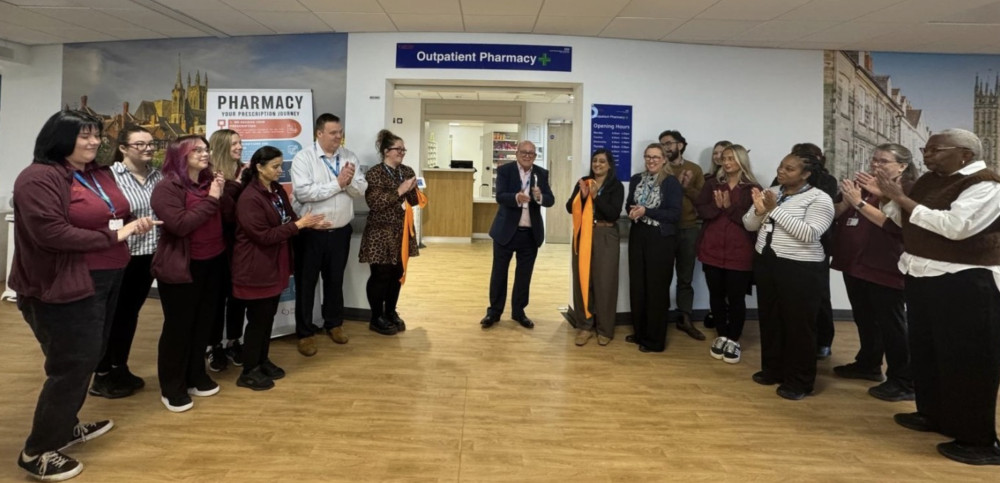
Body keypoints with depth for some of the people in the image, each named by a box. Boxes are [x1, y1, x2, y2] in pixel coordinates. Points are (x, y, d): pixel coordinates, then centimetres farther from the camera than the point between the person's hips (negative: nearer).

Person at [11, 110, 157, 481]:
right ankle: (38, 451, 16)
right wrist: (113, 236, -22)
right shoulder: (38, 178, -16)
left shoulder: (100, 175, 10)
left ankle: (66, 426, 39)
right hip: (65, 287, -9)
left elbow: (112, 217, 19)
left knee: (88, 359, 19)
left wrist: (134, 225, -4)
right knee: (71, 365, -1)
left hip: (104, 280, 9)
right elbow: (50, 232, -25)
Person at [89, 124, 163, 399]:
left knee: (130, 314, 17)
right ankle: (102, 377, 23)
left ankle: (120, 369, 33)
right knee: (113, 316, 7)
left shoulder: (158, 176, 6)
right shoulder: (110, 176, -12)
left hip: (149, 257, 6)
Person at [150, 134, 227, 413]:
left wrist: (223, 195, -8)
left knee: (204, 322, 14)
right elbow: (180, 225, -25)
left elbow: (227, 219, 7)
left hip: (212, 263, 7)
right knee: (178, 326, 3)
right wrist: (210, 200, -22)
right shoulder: (167, 188, -13)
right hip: (181, 267, -6)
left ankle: (196, 376, 31)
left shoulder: (211, 182, 7)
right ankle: (171, 388, 18)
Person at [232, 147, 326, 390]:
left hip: (275, 264, 8)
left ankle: (262, 361, 33)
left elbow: (288, 220, 11)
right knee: (257, 319, 2)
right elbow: (264, 235, -23)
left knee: (268, 316, 17)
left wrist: (308, 223, -9)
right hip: (255, 268, -8)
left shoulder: (277, 189, 7)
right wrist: (299, 225, -23)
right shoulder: (249, 198, -20)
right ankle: (248, 372, 16)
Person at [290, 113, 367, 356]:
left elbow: (361, 191, -1)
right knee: (306, 283, 7)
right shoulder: (303, 158, -10)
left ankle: (334, 324, 37)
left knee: (335, 280, 19)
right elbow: (303, 192, -23)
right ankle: (305, 333, 21)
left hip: (340, 231, 4)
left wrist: (350, 181, -22)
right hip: (311, 232, -4)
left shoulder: (349, 157, 3)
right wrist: (337, 183, -20)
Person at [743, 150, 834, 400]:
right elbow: (749, 225, 6)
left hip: (800, 269, -6)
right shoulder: (771, 192, 8)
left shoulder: (819, 199, -10)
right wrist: (759, 210, -15)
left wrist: (775, 210, -22)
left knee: (798, 324, 2)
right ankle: (772, 369, 30)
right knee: (769, 319, 14)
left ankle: (799, 381, 15)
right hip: (765, 262, 6)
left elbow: (809, 234, -23)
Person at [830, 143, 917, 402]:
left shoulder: (909, 191, -9)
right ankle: (868, 364, 34)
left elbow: (892, 223, -22)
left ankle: (904, 382, 5)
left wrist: (859, 202, -24)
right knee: (864, 320, 19)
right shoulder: (864, 184, 13)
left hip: (885, 269, -7)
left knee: (891, 324, -3)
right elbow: (836, 214, 10)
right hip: (854, 264, 8)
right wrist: (847, 198, -9)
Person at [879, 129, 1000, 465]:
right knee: (924, 350, 17)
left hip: (964, 282, -9)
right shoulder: (929, 181, 11)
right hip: (923, 276, 9)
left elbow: (955, 225, -28)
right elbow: (900, 220, 15)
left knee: (966, 359, -2)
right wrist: (886, 197, -1)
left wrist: (902, 198, -22)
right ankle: (934, 414, 34)